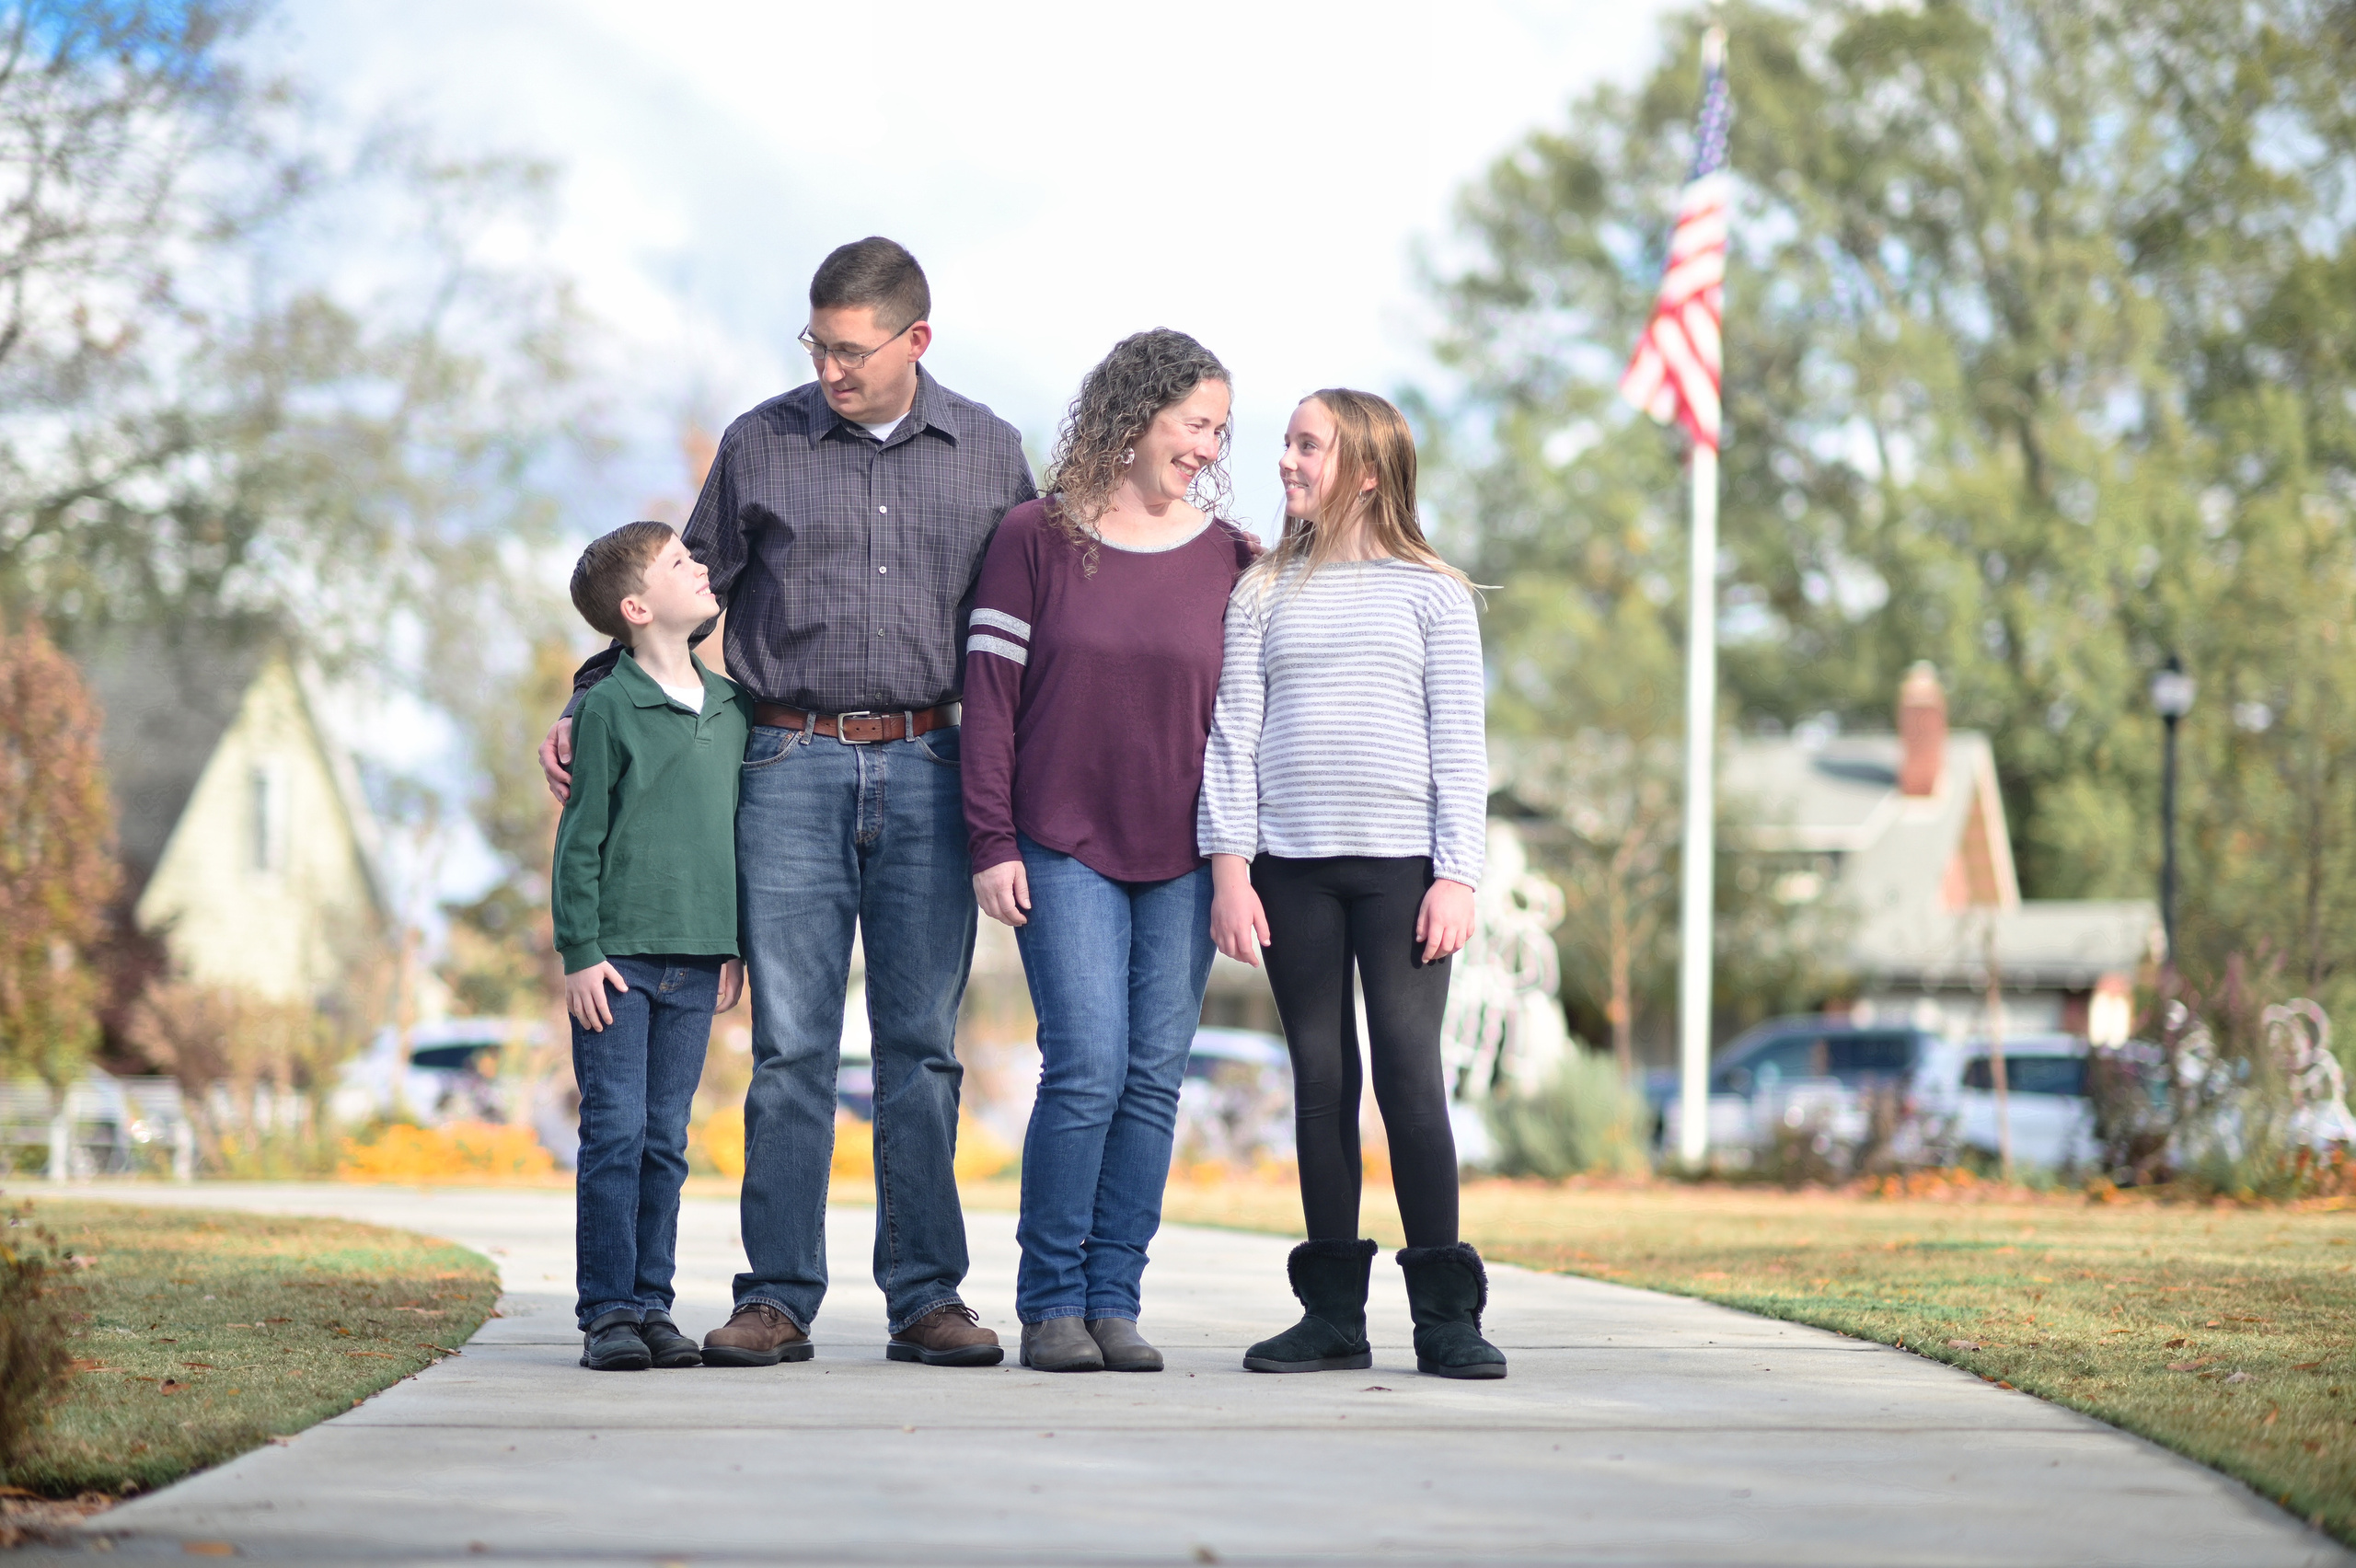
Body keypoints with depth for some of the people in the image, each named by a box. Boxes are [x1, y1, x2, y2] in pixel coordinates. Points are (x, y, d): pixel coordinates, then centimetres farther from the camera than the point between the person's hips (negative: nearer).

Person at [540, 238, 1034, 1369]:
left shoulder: (988, 452, 9)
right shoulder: (761, 446, 6)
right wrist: (586, 709, 8)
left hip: (928, 770, 1)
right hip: (792, 769, -1)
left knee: (920, 1043, 3)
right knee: (790, 1044, -3)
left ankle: (925, 1295, 7)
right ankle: (777, 1297, 0)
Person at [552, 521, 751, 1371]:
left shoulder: (731, 707, 10)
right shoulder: (608, 709, -6)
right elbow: (580, 840, -5)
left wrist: (736, 945, 16)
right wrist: (580, 953, -9)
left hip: (694, 961, 5)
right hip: (617, 956, -5)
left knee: (665, 1141, 8)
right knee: (615, 1134, -5)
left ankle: (651, 1304, 12)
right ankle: (607, 1312, -2)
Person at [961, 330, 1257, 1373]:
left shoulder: (1229, 560, 8)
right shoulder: (1034, 539, 1)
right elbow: (989, 691, 0)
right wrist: (992, 842, -6)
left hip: (1182, 857, 3)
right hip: (1064, 851, -3)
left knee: (1155, 1077, 0)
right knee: (1088, 1065, -12)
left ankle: (1113, 1301, 7)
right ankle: (1050, 1304, -1)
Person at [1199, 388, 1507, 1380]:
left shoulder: (1430, 592, 6)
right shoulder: (1264, 593, 11)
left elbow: (1459, 746, 3)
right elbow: (1232, 736, 8)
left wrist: (1457, 875, -5)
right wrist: (1229, 864, -2)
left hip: (1401, 862, -2)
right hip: (1291, 867, 2)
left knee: (1410, 1074, -8)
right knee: (1320, 1082, 3)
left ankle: (1446, 1312, -4)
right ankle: (1333, 1312, 8)